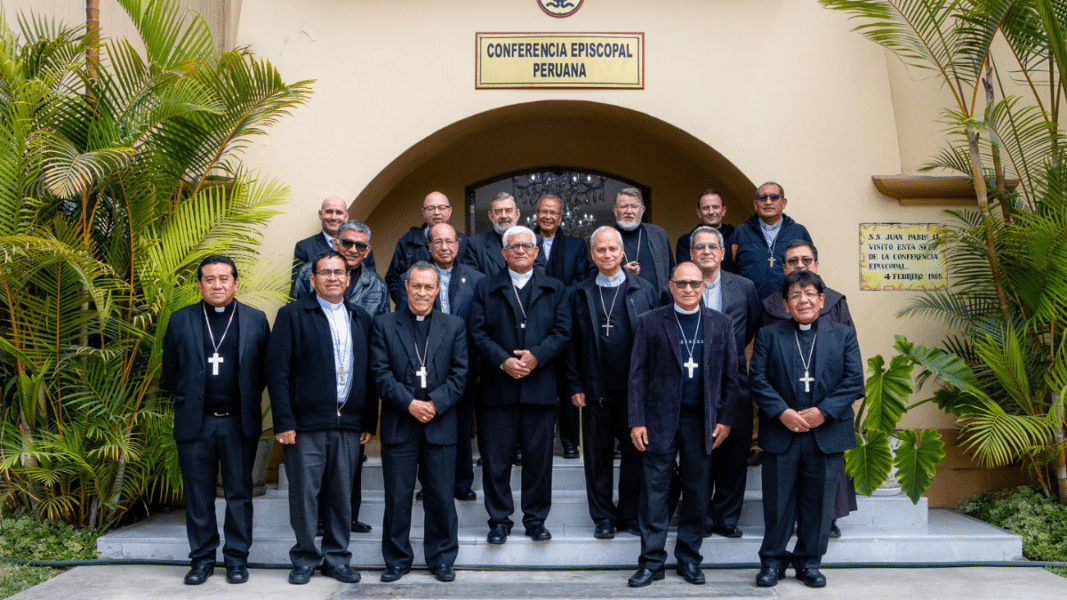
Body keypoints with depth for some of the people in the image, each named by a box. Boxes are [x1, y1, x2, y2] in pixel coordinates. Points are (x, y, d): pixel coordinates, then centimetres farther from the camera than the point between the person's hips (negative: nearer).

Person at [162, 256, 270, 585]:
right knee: (198, 496, 6)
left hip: (239, 422, 0)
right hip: (195, 422, 1)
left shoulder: (256, 320, 5)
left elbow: (265, 368, 6)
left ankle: (237, 558, 17)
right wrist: (187, 398, 6)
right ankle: (202, 558, 18)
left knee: (239, 494, 6)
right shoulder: (180, 321, 6)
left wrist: (248, 398, 2)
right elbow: (170, 370, 10)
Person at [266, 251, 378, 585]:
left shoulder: (361, 319, 13)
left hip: (349, 425, 3)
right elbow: (277, 371, -4)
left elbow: (368, 374, 12)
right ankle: (305, 559, 17)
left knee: (342, 495, 8)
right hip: (306, 423, -3)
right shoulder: (293, 315, 1)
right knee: (304, 494, 3)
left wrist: (370, 422, 7)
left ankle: (336, 558, 20)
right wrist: (283, 422, -10)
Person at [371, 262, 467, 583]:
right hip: (398, 425, -1)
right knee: (397, 497, 5)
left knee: (441, 497, 6)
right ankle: (397, 560, 19)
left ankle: (441, 560, 19)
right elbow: (381, 373, -3)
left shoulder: (454, 326, 9)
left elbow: (459, 374, 2)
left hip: (440, 426, 1)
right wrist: (410, 403, -14)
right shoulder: (384, 324, 5)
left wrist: (434, 403, -11)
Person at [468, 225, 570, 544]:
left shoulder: (554, 289, 11)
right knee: (496, 458, 2)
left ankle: (536, 518, 18)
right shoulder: (486, 288, 9)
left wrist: (536, 356, -13)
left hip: (540, 387, 1)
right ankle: (499, 520, 14)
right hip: (498, 388, -1)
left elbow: (562, 332, 2)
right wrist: (503, 361, -14)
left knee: (538, 457, 5)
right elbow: (478, 333, 0)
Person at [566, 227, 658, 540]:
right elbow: (572, 343, 7)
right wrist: (575, 386, 0)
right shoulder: (581, 294, 6)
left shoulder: (644, 290, 4)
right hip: (596, 390, 1)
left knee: (635, 453, 6)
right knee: (598, 455, 7)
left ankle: (631, 514, 20)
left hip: (636, 388, 0)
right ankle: (603, 517, 20)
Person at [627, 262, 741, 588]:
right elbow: (638, 374, 1)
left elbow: (731, 375, 8)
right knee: (654, 492, 1)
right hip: (660, 420, -1)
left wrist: (726, 419, 0)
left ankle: (689, 558, 21)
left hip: (702, 421, 2)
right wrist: (637, 421, -5)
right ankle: (652, 561, 11)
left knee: (697, 493, 8)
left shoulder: (721, 324, 8)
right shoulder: (650, 322, 3)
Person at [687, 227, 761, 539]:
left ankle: (726, 519, 20)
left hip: (735, 384, 2)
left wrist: (732, 351, 12)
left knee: (735, 455, 6)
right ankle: (701, 519, 17)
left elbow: (755, 326, 18)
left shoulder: (744, 287, 8)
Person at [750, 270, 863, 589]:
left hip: (826, 435, 1)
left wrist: (823, 411, -12)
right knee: (777, 501, 5)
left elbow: (854, 381, -1)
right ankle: (772, 560, 19)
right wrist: (782, 412, -15)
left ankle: (809, 561, 22)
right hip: (780, 435, 0)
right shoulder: (768, 335, 6)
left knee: (818, 501, 7)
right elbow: (757, 380, -2)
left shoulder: (843, 335, 7)